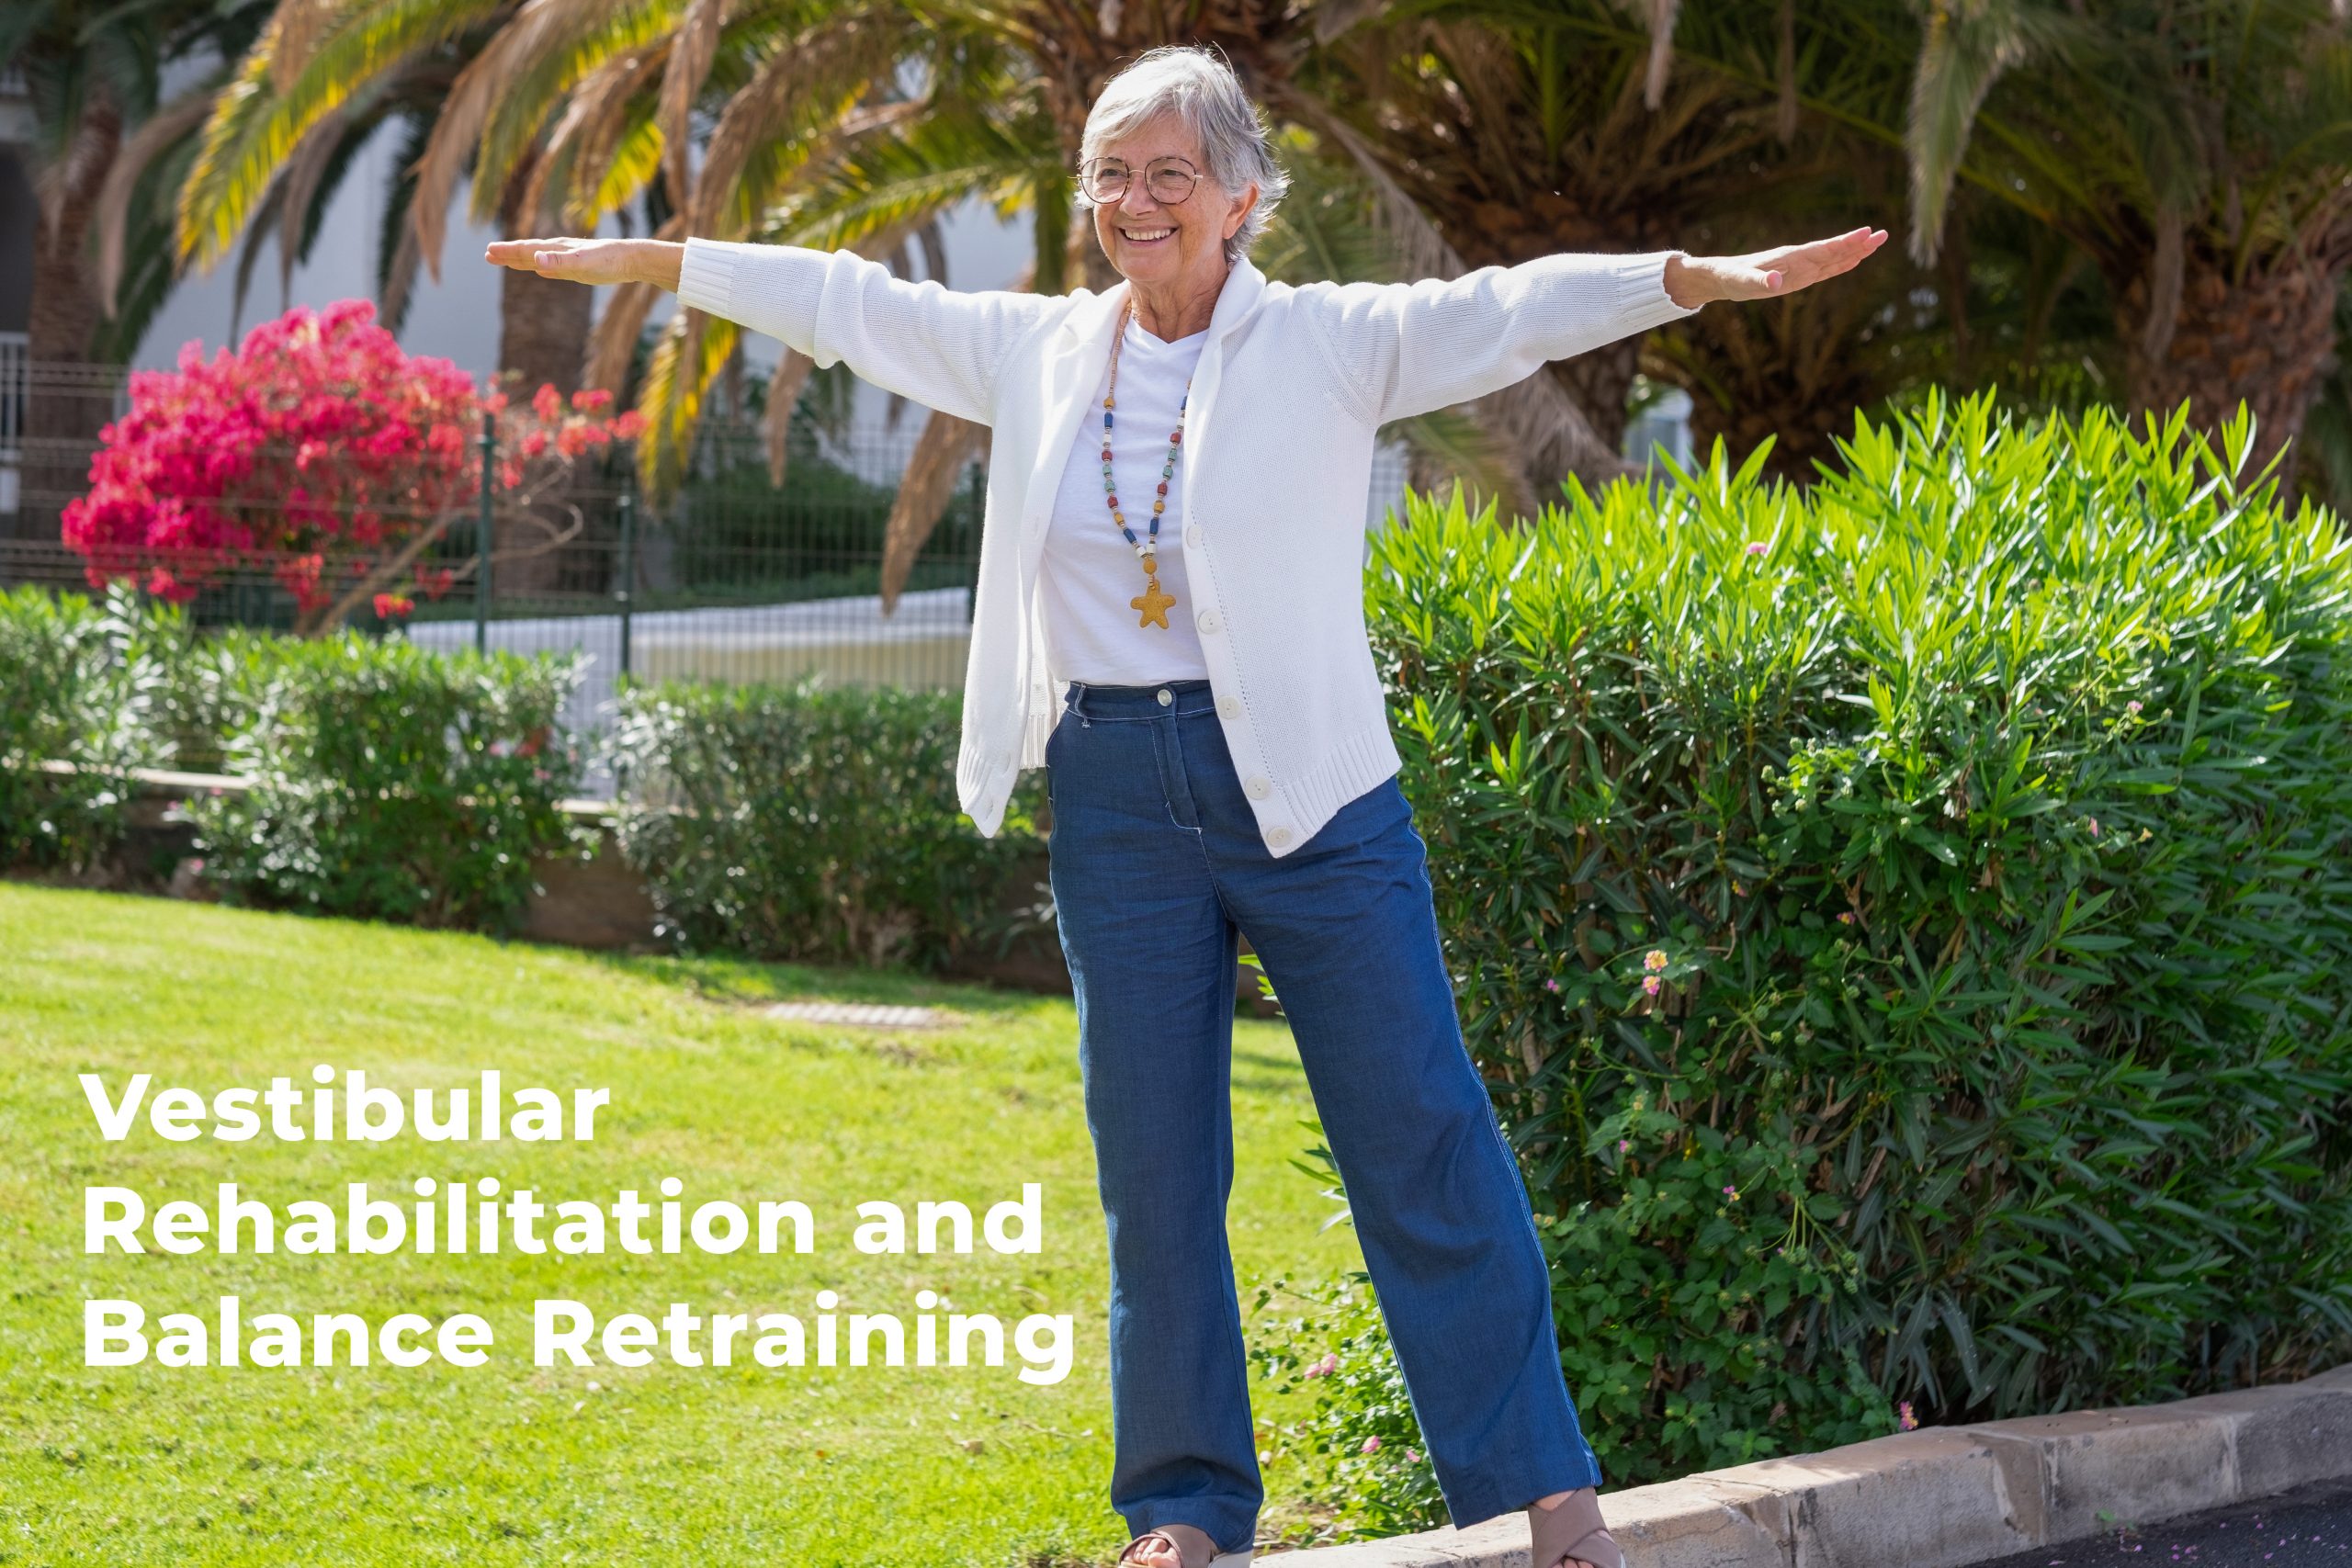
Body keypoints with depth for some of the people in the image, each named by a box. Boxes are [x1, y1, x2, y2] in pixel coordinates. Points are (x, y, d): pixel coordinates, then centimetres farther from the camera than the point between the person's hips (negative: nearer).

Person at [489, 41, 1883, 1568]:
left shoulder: (1328, 343, -3)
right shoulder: (1039, 352, 9)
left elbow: (1516, 307, -14)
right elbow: (847, 298, 18)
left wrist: (1705, 277, -28)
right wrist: (637, 259, 22)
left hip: (1305, 790, -4)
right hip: (1116, 800, 4)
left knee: (1422, 1143, -2)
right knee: (1154, 1166, 8)